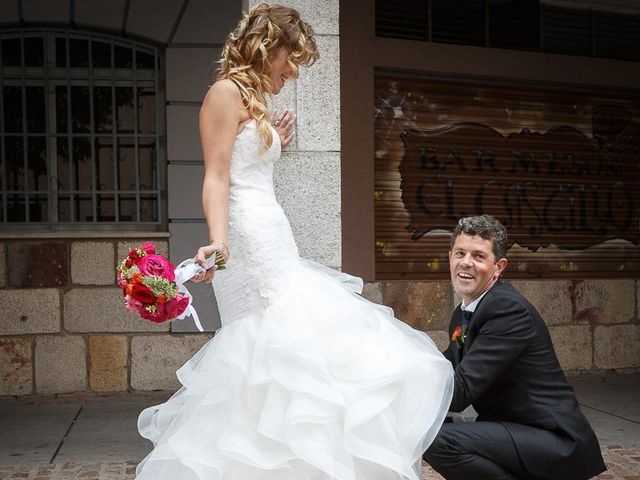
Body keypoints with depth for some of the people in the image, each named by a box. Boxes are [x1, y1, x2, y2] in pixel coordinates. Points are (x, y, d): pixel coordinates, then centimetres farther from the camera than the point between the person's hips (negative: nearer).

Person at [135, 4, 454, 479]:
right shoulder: (227, 92, -5)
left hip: (271, 244, 10)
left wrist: (273, 145, 29)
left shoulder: (254, 101, 23)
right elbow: (216, 177, -16)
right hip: (250, 243, -10)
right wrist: (217, 241, -28)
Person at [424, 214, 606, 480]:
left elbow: (460, 390, -25)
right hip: (511, 428, 9)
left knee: (439, 440, -26)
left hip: (555, 442, -9)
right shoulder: (462, 314, 9)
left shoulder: (509, 309, -20)